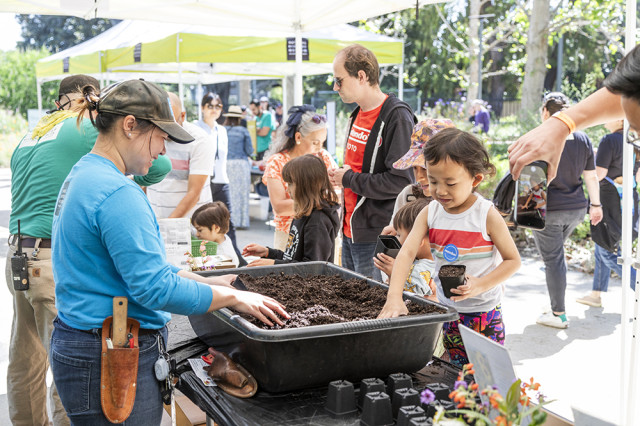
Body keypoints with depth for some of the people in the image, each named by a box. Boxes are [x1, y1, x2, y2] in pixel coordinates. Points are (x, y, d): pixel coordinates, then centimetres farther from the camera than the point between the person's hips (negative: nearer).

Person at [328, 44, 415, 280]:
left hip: (377, 236, -9)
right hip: (350, 229, 9)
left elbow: (400, 180, -23)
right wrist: (339, 174, 9)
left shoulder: (397, 116, -16)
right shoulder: (357, 114, 13)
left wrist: (349, 179, -15)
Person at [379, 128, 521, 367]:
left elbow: (513, 260, -7)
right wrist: (394, 298, -28)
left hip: (483, 312, -3)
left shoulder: (487, 215, -13)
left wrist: (480, 285, -21)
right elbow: (407, 252, -14)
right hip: (445, 310, 4)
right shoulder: (429, 213, -3)